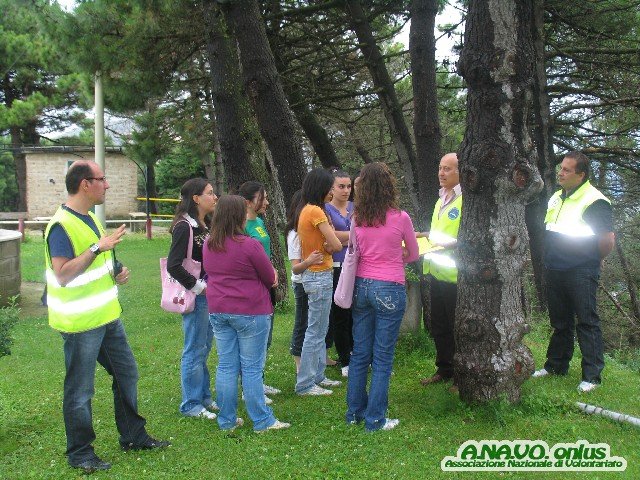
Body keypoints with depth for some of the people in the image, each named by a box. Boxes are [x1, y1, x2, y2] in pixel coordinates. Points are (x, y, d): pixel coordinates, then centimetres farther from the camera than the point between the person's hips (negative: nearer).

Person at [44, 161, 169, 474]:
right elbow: (62, 274, -28)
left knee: (127, 374, 17)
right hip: (81, 322, -10)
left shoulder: (89, 217, 11)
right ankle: (80, 454, 20)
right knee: (80, 392, 4)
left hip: (106, 315, 10)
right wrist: (98, 247, -31)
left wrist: (116, 274, 5)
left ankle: (133, 437, 32)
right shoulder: (61, 225, -19)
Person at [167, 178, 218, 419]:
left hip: (209, 295, 9)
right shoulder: (184, 226, -17)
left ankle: (204, 396, 31)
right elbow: (173, 265, -22)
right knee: (195, 350, 2)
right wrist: (197, 286, -16)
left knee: (204, 348, 18)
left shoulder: (205, 224, 10)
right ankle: (191, 404, 15)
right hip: (195, 298, -9)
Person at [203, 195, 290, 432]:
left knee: (226, 366, 11)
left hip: (218, 312, 6)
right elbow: (270, 278, -6)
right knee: (252, 368, 2)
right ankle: (262, 421, 12)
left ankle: (227, 420, 19)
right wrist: (272, 277, 15)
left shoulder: (208, 245, 5)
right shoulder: (249, 245, -16)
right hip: (250, 312, -6)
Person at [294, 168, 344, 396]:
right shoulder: (315, 211, -17)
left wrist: (322, 248, -6)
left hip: (315, 275, 10)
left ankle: (318, 376, 26)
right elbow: (336, 245, -17)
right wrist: (327, 248, 2)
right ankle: (305, 384, 4)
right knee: (315, 332, -3)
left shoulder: (305, 210, 12)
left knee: (320, 330, 17)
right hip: (319, 276, -10)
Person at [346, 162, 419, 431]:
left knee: (359, 353, 15)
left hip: (361, 286, 5)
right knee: (383, 357, 4)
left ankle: (355, 412, 26)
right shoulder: (400, 218, -10)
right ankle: (375, 419, 11)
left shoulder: (357, 218, 1)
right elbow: (413, 255, 4)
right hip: (389, 290, -5)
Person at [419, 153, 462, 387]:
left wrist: (452, 244, -29)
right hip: (437, 272, 9)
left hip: (456, 274, -9)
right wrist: (425, 236, 13)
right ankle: (444, 369, 31)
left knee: (458, 328, 1)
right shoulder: (441, 200, 16)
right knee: (439, 326, 17)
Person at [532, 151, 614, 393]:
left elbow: (608, 239, -15)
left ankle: (592, 375, 5)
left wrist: (591, 261, -2)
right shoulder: (556, 197, 13)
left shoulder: (594, 201, -13)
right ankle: (556, 365, 28)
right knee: (560, 322, 17)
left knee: (587, 322, -1)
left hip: (581, 273, -8)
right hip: (554, 271, 8)